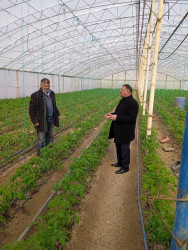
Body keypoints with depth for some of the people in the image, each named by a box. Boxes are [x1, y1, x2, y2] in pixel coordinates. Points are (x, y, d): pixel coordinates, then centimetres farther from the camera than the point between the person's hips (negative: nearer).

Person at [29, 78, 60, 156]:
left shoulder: (52, 93, 8)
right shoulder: (35, 95, -14)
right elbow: (31, 110, -13)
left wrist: (57, 114, 17)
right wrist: (35, 121, -17)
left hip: (51, 121, 7)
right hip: (41, 122, -7)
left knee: (50, 138, 18)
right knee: (41, 140, 3)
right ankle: (40, 155, 20)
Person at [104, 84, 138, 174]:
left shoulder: (133, 103, -20)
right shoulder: (123, 101, 10)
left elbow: (131, 118, -25)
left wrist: (117, 118, -28)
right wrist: (112, 114, 3)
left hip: (125, 132, -9)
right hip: (119, 131, 9)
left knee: (124, 149, 4)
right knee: (118, 148, 21)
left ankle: (125, 167, 20)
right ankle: (120, 163, 39)